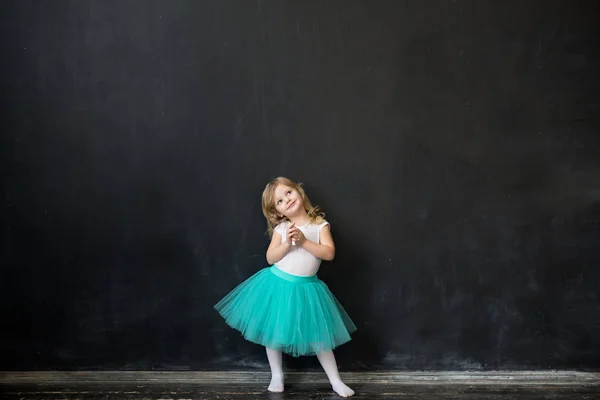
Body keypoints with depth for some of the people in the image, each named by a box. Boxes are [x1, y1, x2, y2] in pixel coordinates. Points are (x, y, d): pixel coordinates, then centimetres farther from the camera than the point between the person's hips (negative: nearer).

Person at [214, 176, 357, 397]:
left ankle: (336, 381, 17)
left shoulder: (320, 224, -4)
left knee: (320, 335, 5)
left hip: (307, 288, -1)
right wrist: (287, 243, -20)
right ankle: (277, 375, 29)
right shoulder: (281, 228, -3)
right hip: (278, 284, 1)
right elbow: (270, 258, -5)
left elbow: (329, 253, -13)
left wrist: (304, 241, -21)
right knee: (273, 331, 10)